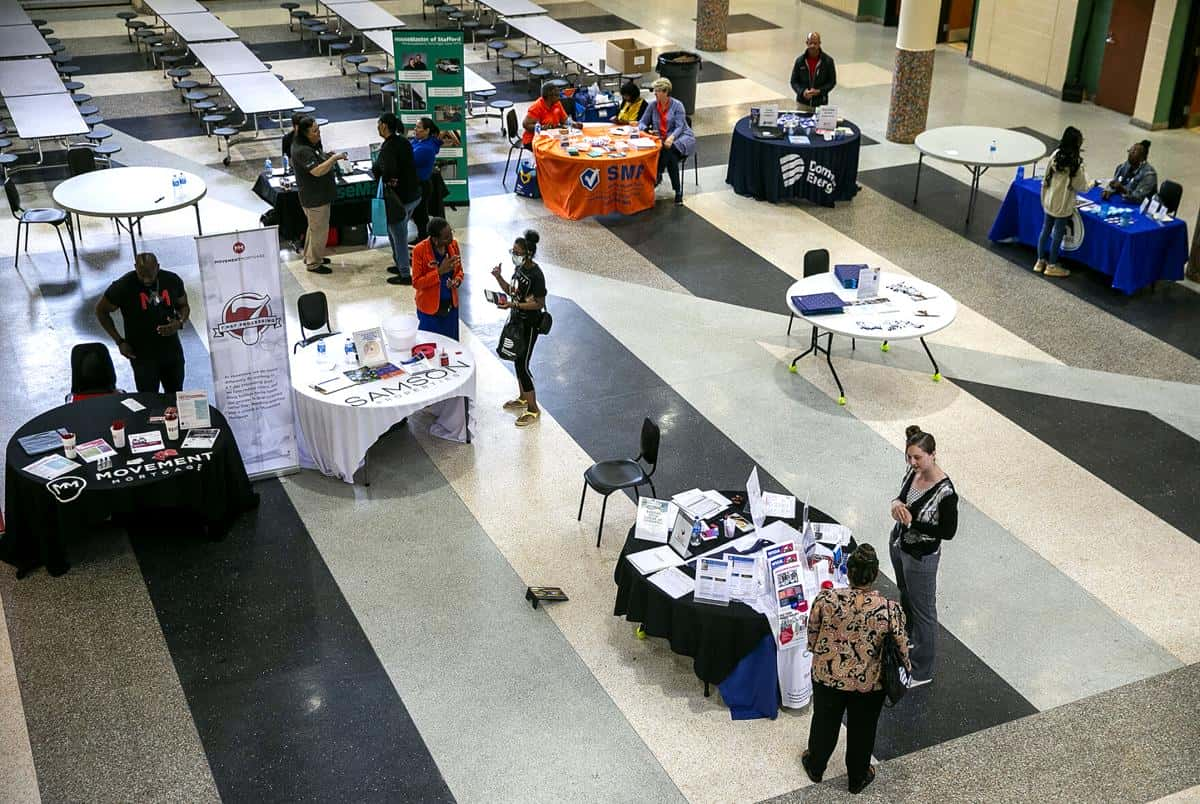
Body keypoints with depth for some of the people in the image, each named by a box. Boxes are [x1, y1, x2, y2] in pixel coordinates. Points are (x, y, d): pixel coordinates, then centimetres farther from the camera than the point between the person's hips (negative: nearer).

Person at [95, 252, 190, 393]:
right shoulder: (123, 286, -16)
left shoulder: (172, 280, -7)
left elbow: (184, 306, 10)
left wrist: (179, 323, -13)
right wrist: (119, 341, -7)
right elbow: (101, 310, -2)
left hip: (172, 351, 3)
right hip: (142, 356, -3)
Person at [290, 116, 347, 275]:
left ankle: (310, 256, 38)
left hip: (319, 194, 11)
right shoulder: (302, 151, -26)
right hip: (315, 197, -11)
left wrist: (327, 157, 7)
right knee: (319, 230, 1)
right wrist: (334, 158, -29)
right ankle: (313, 263, 13)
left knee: (314, 227, 23)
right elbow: (317, 171, -32)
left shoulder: (310, 145, 6)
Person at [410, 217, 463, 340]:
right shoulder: (419, 250, -19)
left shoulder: (453, 244, -5)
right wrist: (440, 271, -26)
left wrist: (457, 280, -13)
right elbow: (416, 283, -16)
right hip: (429, 308, -4)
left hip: (451, 305, 4)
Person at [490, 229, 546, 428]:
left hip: (528, 325, -9)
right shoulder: (519, 268, 2)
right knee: (517, 361, 21)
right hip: (516, 319, 9)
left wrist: (513, 304, -30)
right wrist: (499, 278, -4)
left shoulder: (536, 275, -24)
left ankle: (533, 409, 8)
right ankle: (523, 398, 39)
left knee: (522, 365, -3)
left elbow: (539, 303, -22)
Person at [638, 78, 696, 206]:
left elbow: (679, 127, -14)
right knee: (671, 156, -31)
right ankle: (678, 191, -29)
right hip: (661, 139, 3)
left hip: (682, 137, -3)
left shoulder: (677, 105, -7)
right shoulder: (652, 105, 5)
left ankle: (657, 176, -26)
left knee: (669, 149, -38)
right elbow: (643, 122, 10)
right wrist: (641, 129, -15)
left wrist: (671, 137, -33)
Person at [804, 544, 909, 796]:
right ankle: (857, 778, 46)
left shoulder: (826, 599, -23)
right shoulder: (890, 610, -26)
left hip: (827, 676, 1)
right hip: (868, 683, -1)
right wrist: (904, 669, 10)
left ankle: (815, 767, 50)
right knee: (861, 730, 25)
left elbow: (812, 636, -7)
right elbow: (901, 649, -12)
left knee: (824, 723, 27)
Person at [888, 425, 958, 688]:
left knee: (922, 610, 10)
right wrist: (896, 503, -14)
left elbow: (948, 532, -23)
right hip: (898, 544, 8)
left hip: (921, 557, -8)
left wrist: (913, 522, -28)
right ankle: (908, 640, 55)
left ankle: (922, 672, 27)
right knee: (906, 597, 30)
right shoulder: (913, 472, -9)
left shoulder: (945, 492, -30)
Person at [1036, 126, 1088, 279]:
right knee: (1058, 235, 7)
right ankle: (1052, 266, 17)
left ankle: (1040, 261, 27)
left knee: (1045, 230, 17)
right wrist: (1083, 175, 7)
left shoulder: (1055, 156, -6)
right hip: (1063, 205, -5)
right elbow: (1082, 187, -12)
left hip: (1049, 201, 5)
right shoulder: (1076, 163, -21)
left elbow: (1045, 179, 3)